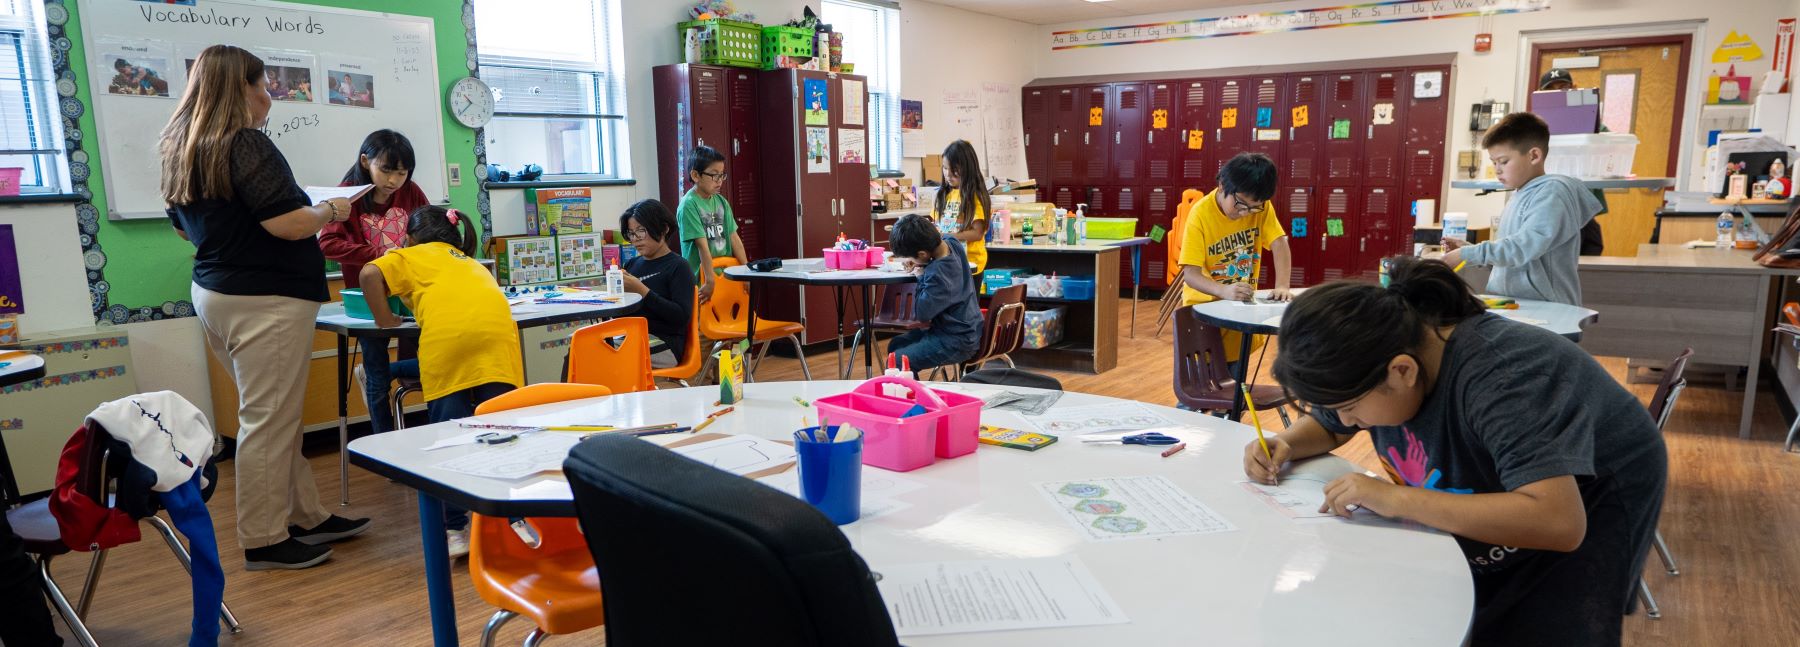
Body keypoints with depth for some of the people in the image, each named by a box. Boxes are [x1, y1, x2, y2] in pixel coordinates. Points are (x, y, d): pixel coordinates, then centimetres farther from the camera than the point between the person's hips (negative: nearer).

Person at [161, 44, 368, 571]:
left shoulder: (181, 148, 13)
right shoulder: (244, 143, -15)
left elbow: (185, 228, 23)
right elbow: (291, 224, -22)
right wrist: (331, 210, -4)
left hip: (214, 292, 10)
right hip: (266, 299, -9)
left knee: (274, 414, 14)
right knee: (268, 420, -2)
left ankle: (307, 517, 23)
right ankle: (265, 542, 6)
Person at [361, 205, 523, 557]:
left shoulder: (411, 256, 27)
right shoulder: (470, 262, 41)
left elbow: (369, 274, 10)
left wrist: (384, 321, 21)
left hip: (447, 335, -3)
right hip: (497, 329, 3)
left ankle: (455, 531, 6)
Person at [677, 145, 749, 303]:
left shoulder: (721, 201, 7)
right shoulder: (688, 205, -14)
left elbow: (734, 238, 8)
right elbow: (702, 245, -19)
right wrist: (709, 281, -21)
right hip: (700, 280, -6)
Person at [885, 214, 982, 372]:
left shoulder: (938, 275, -31)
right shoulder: (950, 242, -7)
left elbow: (921, 313, -21)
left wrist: (920, 278, -9)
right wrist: (918, 262, 4)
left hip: (957, 342, -10)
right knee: (895, 345, 17)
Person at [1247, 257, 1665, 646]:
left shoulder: (1500, 376, -38)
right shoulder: (1373, 355, -16)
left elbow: (1558, 524, -46)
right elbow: (1328, 426, 3)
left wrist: (1395, 498, -46)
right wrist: (1285, 445, -20)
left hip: (1590, 508, -6)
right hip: (1491, 510, 6)